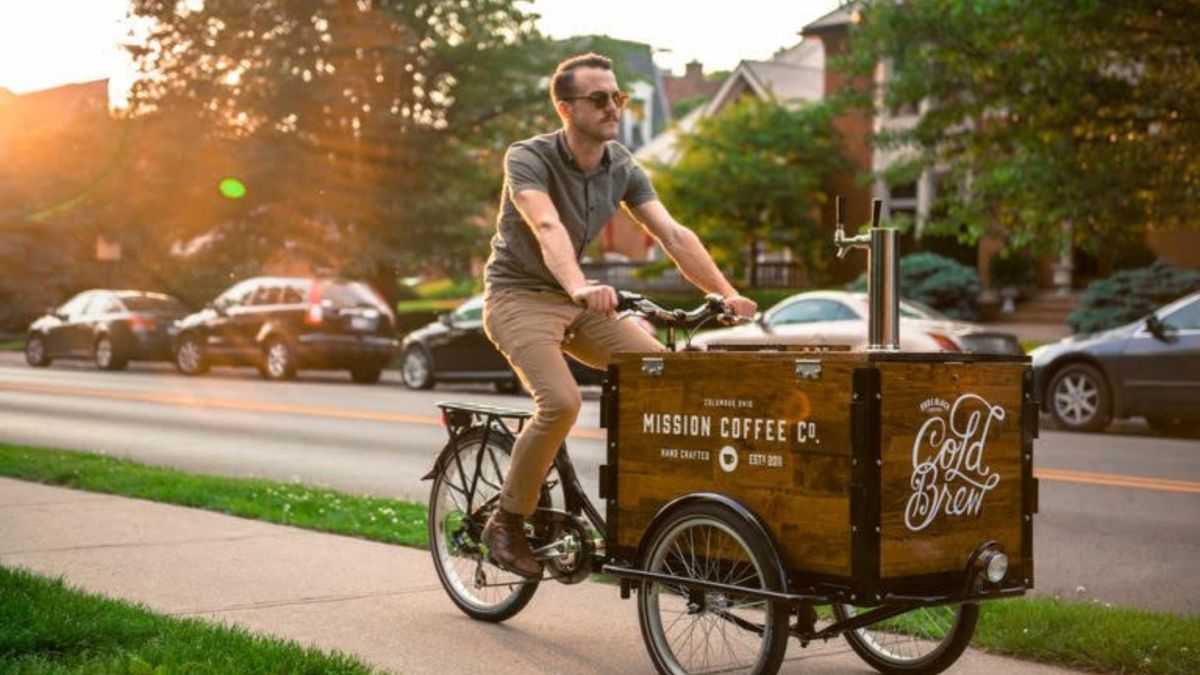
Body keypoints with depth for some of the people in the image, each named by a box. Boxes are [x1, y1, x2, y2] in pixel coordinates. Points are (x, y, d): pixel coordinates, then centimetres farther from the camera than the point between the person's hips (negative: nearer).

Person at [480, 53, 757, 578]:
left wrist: (727, 293, -22)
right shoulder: (528, 159, -18)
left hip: (578, 303, 6)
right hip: (519, 297, -6)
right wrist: (581, 287, -55)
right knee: (562, 402, -29)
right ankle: (507, 522, -9)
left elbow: (673, 235, -9)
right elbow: (548, 228, -37)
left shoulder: (622, 168, 0)